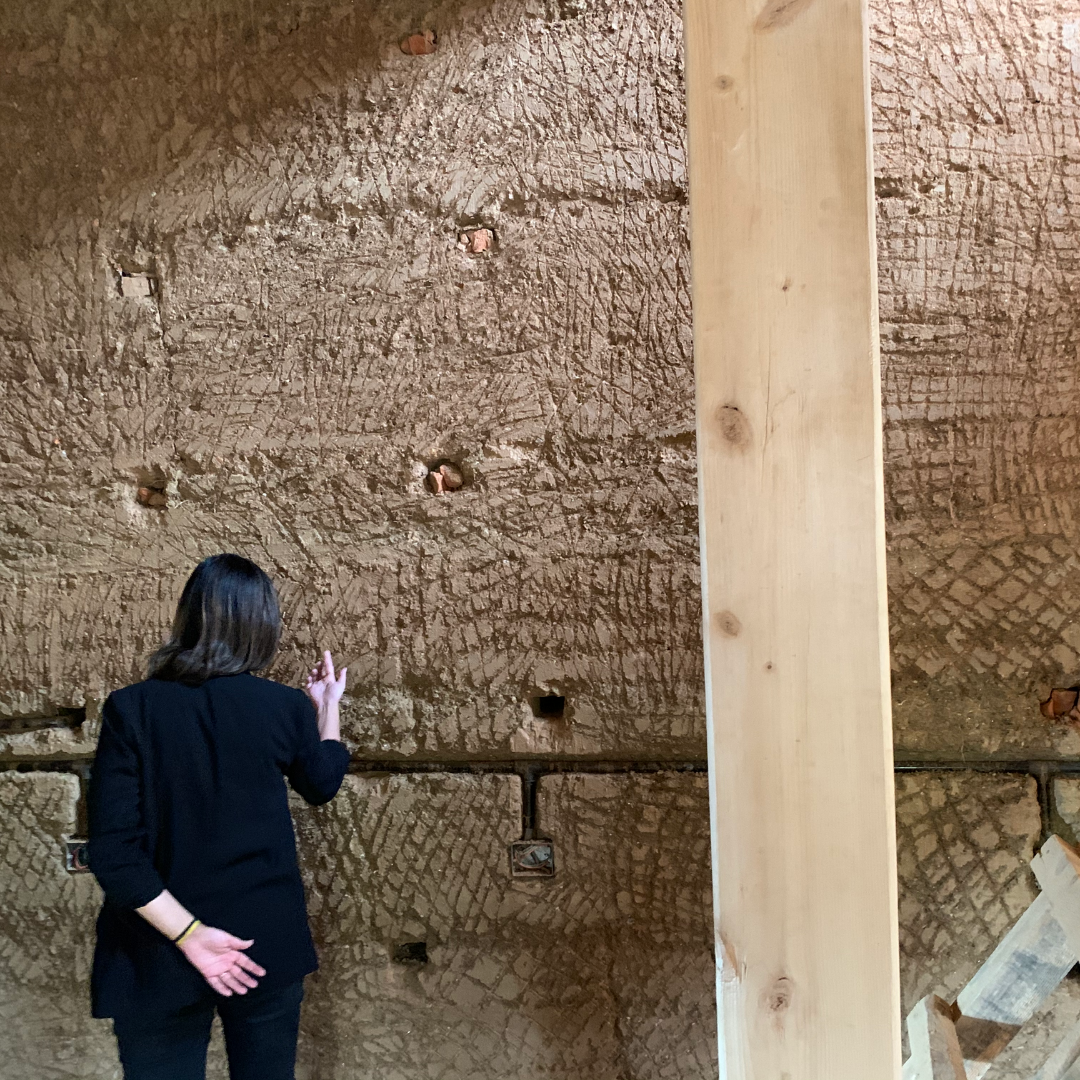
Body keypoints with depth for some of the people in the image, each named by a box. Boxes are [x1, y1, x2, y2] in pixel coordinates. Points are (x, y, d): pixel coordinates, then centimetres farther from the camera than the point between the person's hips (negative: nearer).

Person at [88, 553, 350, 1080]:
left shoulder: (130, 710, -12)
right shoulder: (285, 707, -10)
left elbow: (114, 852, -17)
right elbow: (322, 785, 11)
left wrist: (188, 934, -13)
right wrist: (328, 707, 23)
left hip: (160, 956, -1)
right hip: (267, 945, 1)